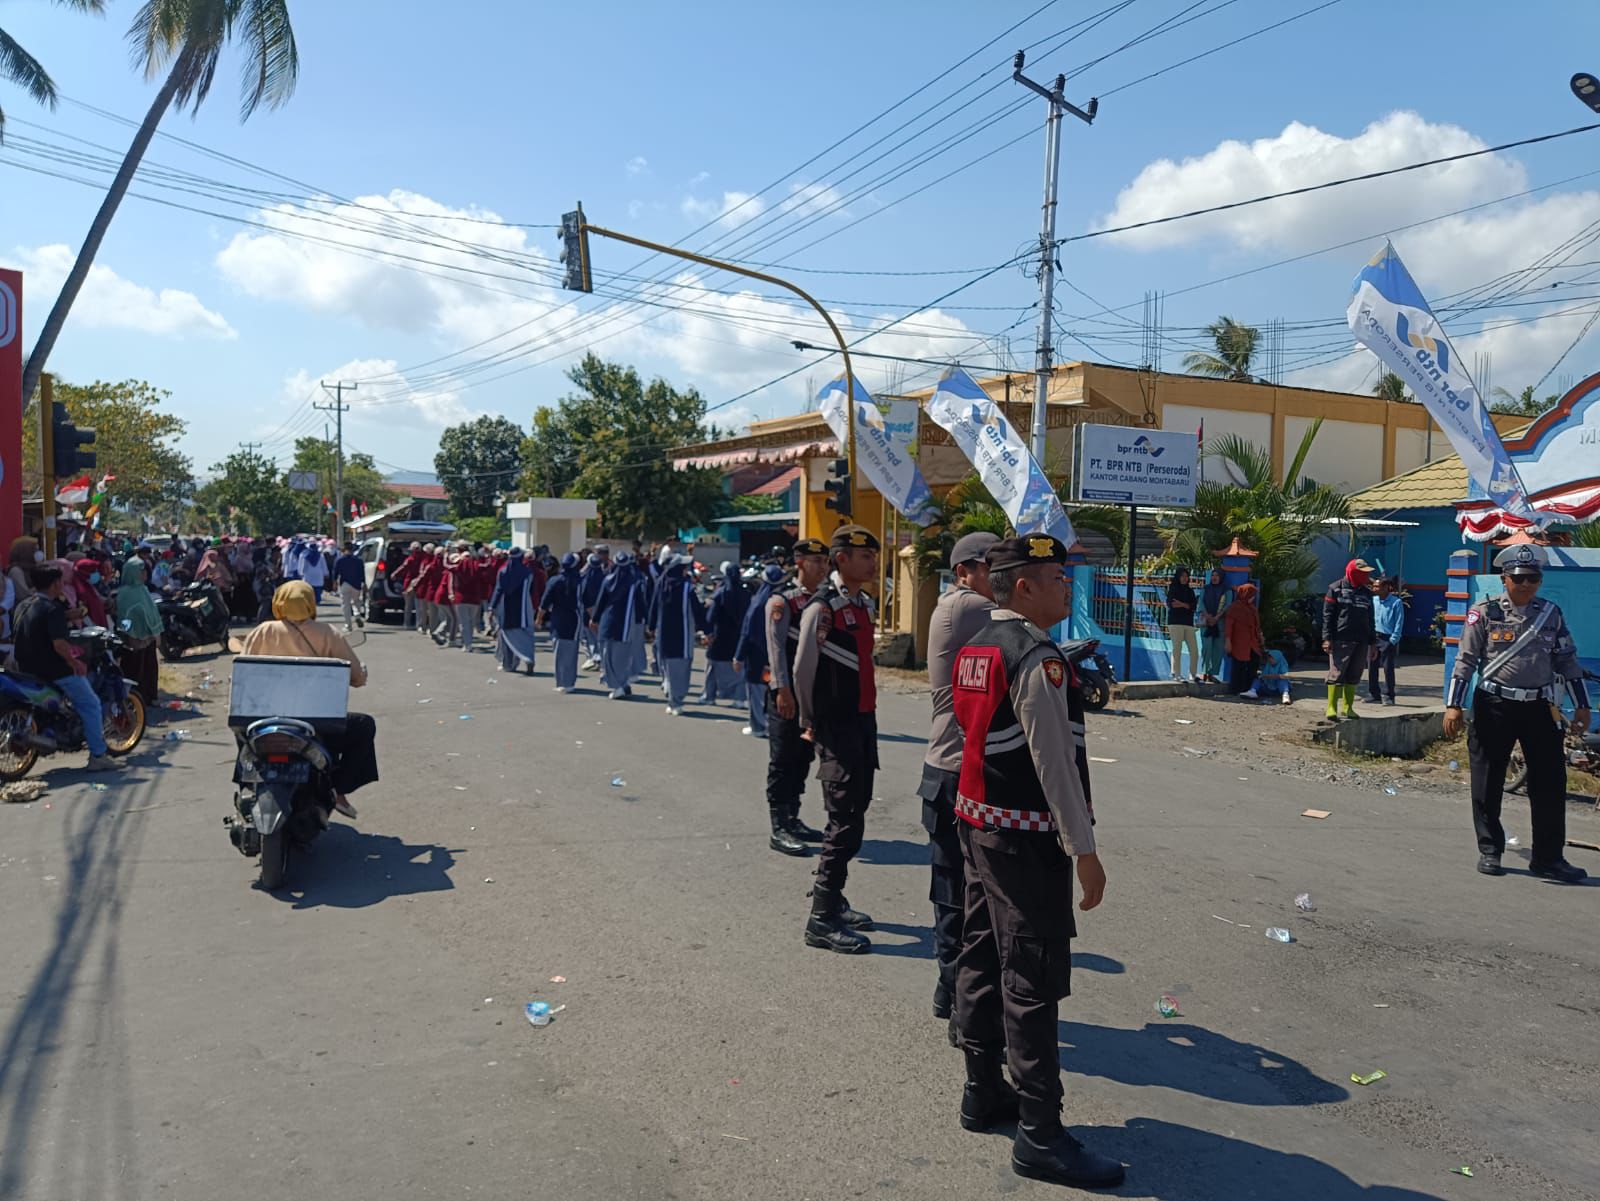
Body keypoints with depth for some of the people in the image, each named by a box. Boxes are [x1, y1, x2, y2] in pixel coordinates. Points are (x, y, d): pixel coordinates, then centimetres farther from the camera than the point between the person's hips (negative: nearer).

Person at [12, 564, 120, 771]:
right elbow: (58, 645, -26)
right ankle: (98, 755, -3)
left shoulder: (23, 607, 10)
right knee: (91, 705, 0)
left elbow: (17, 637, 19)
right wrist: (75, 662, -10)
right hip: (54, 670, -9)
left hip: (28, 668, 9)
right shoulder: (53, 609, -17)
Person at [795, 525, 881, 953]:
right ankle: (822, 920, -1)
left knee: (854, 814, 16)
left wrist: (868, 715, 17)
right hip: (837, 726, -9)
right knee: (846, 822, -8)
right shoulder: (823, 606, -15)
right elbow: (803, 668, -14)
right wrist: (811, 721, -4)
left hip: (863, 721, 9)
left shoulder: (862, 604, 13)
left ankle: (831, 898, 31)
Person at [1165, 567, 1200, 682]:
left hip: (1188, 623, 5)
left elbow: (1193, 606, 4)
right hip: (1175, 623, -5)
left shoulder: (1190, 591, 18)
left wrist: (1181, 604, -12)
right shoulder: (1172, 589, 5)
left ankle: (1193, 674, 9)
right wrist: (1187, 606, -6)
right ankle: (1177, 674, -7)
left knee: (1194, 650, -1)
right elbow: (1170, 604, -10)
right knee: (1177, 649, -9)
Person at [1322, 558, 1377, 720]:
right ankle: (1332, 708, -5)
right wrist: (1327, 638, -13)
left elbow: (1370, 620, 21)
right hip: (1341, 640, -6)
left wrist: (1373, 643, 17)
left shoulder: (1366, 593, 18)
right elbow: (1327, 615, -4)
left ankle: (1348, 707, 16)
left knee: (1354, 675, 8)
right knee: (1337, 674, -8)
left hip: (1361, 642, 6)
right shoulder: (1336, 588, 0)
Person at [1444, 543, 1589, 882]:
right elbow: (1465, 660, -3)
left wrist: (1581, 706, 11)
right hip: (1494, 706, -3)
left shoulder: (1552, 613, 7)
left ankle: (1549, 857, 13)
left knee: (1550, 782, 3)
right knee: (1488, 782, 4)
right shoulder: (1484, 613, -3)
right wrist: (1454, 705, -7)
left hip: (1539, 707, 3)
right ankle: (1489, 851, 18)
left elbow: (1568, 661, 12)